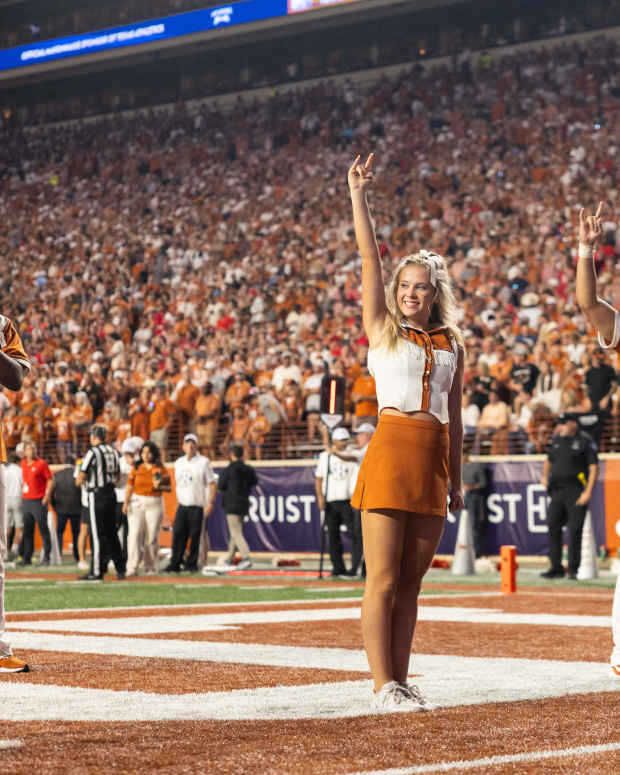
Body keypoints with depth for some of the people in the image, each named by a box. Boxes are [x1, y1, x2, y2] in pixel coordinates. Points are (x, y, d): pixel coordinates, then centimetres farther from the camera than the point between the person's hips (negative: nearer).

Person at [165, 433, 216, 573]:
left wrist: (210, 503, -11)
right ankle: (175, 563, 0)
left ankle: (192, 563, 6)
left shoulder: (203, 462, -2)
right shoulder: (179, 463, 14)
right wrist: (177, 501, 14)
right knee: (178, 534, -2)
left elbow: (212, 483, -3)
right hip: (182, 506, 4)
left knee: (195, 536, -3)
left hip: (197, 506, -4)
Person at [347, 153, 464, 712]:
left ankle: (401, 682, 10)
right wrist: (358, 196, -4)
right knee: (383, 579, -6)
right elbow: (370, 258, 2)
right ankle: (384, 688, -6)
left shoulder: (451, 345, 16)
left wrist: (457, 480, 15)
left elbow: (454, 416, 17)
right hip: (391, 450, -4)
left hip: (434, 461, 4)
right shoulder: (382, 331, 8)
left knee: (411, 582, 6)